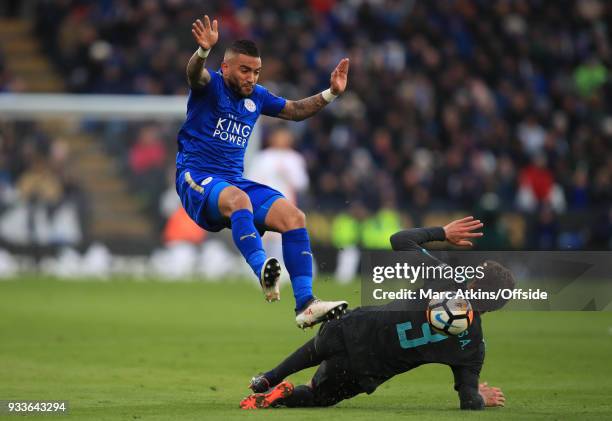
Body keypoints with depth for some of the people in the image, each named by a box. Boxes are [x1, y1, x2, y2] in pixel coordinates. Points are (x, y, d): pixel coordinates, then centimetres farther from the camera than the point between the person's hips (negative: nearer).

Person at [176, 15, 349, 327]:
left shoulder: (257, 97, 15)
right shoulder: (211, 85, -3)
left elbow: (296, 110, 29)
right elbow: (194, 73, -27)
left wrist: (331, 93, 14)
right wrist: (204, 50, -49)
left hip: (235, 180, 6)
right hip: (197, 177, -6)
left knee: (293, 217, -16)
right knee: (238, 199, -40)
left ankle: (305, 304, -22)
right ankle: (262, 269, -62)